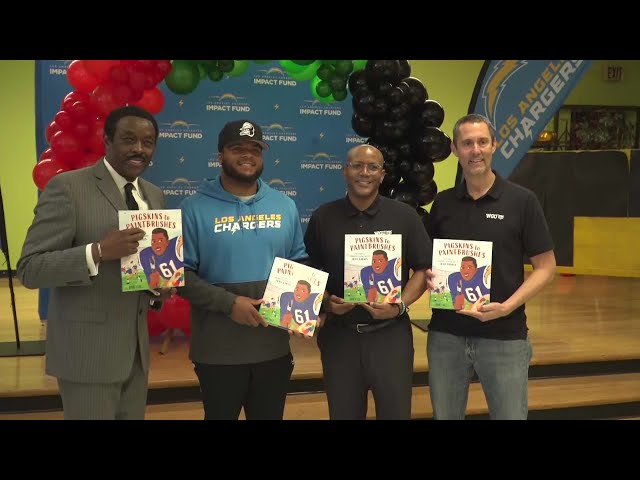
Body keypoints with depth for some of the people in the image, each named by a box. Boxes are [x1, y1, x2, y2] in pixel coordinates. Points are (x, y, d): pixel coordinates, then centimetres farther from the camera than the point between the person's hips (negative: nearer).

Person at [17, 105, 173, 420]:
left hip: (136, 347, 7)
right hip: (87, 349, -6)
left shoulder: (154, 196, 9)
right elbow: (29, 269, -15)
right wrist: (97, 251, -28)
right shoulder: (67, 187, -12)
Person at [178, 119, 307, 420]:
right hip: (218, 352, -3)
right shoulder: (195, 208, -6)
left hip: (275, 348, 4)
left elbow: (300, 262, 12)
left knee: (270, 416, 18)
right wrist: (228, 303, -20)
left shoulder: (284, 205, 7)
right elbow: (180, 273, -10)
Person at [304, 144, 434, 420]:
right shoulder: (322, 218, 3)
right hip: (339, 334, 1)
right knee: (343, 413, 14)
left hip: (390, 333, -1)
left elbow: (423, 269, 1)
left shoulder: (404, 216, 0)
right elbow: (309, 272, 8)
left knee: (395, 411, 8)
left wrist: (400, 306, -13)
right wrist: (326, 301, -10)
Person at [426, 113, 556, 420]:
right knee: (445, 415, 15)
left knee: (510, 414, 7)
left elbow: (546, 266, -4)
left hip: (504, 336, -3)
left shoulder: (522, 201, -4)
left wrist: (507, 307, -17)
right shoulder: (442, 203, 5)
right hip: (445, 334, 3)